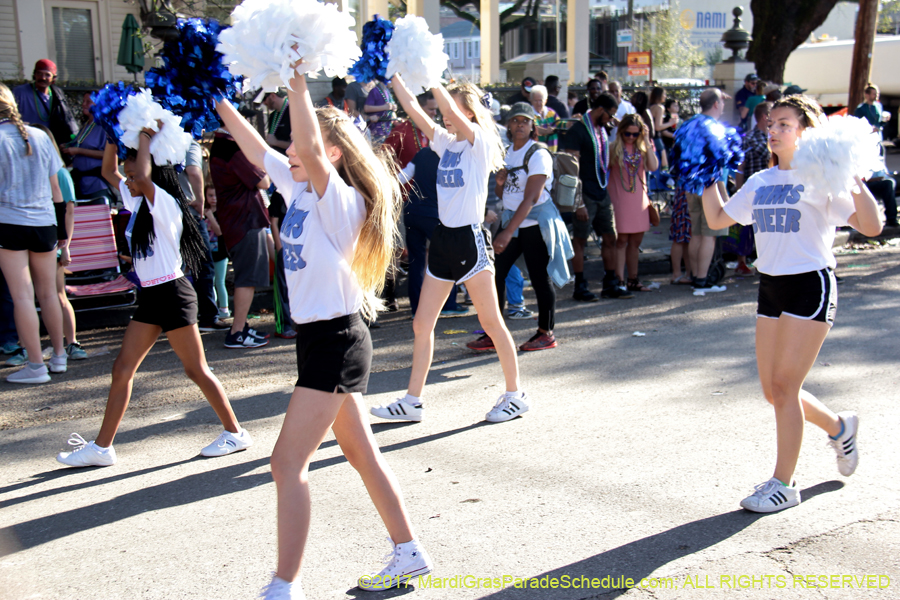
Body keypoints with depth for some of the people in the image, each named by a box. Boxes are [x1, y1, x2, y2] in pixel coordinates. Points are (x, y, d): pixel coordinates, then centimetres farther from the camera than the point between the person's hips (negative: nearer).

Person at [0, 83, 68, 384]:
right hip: (44, 224, 5)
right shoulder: (41, 137, 8)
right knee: (48, 293, 14)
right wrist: (62, 235, 17)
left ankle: (35, 365, 2)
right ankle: (59, 356, 23)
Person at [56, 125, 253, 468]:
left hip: (172, 295, -9)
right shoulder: (137, 202, 11)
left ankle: (235, 433, 11)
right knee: (122, 369, 7)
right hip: (149, 297, 9)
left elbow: (143, 176, -33)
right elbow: (108, 171, 20)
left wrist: (144, 138, -19)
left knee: (196, 370, -2)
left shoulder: (166, 205, -14)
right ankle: (102, 447, 12)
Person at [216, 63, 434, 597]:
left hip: (337, 341, -10)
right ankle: (410, 554, 30)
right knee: (361, 452, 17)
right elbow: (255, 147, 13)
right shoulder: (298, 187, 8)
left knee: (288, 461, -8)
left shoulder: (341, 201, -17)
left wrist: (298, 81, -32)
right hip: (320, 337, 10)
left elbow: (311, 149, -34)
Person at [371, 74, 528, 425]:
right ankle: (411, 402, 15)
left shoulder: (480, 142, -7)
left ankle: (515, 395, 16)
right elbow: (412, 107, 7)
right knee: (422, 324, 7)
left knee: (491, 321, 2)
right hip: (443, 238, 8)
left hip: (470, 238, -7)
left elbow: (453, 110, -24)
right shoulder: (445, 142, 12)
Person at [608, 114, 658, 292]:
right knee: (621, 240, -4)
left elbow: (653, 167, -10)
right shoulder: (614, 148, -2)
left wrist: (647, 141, -9)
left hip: (639, 199, 4)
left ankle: (633, 280, 18)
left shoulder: (643, 148, 7)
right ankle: (619, 280, -2)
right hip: (619, 199, -4)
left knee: (635, 241, 9)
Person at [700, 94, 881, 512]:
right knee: (773, 391, 11)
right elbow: (717, 218, 19)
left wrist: (854, 178, -27)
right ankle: (840, 428, 39)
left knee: (784, 385, -7)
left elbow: (871, 226, -16)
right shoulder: (760, 182, 12)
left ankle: (784, 484, 6)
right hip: (771, 286, 7)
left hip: (810, 285, -7)